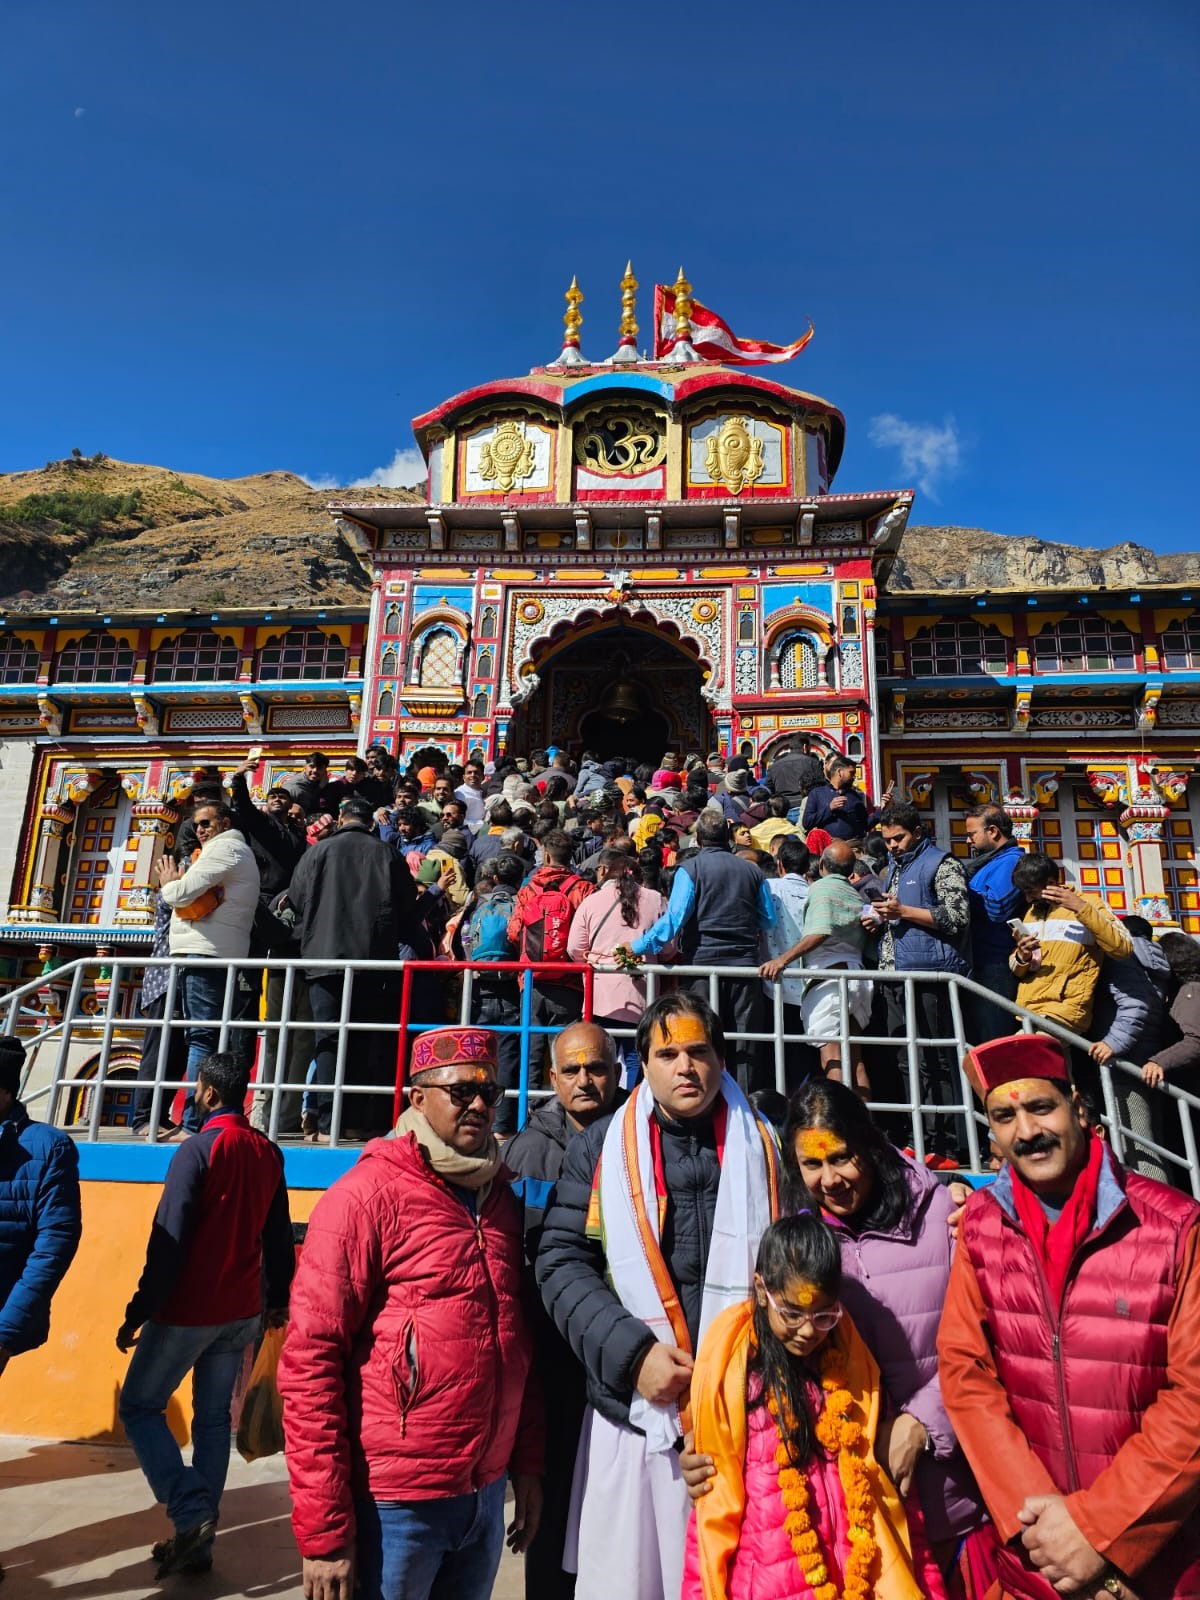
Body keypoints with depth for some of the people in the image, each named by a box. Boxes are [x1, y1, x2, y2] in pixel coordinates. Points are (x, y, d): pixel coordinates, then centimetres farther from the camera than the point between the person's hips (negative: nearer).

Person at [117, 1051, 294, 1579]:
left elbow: (168, 1242, -18)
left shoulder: (199, 1149, -17)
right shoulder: (268, 1154, 2)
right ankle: (198, 1543, 21)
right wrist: (278, 1297, 19)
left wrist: (137, 1313, -12)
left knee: (139, 1406, 11)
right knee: (214, 1419, 15)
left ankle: (191, 1513, 1)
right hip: (241, 1313, 6)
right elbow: (278, 1235, 9)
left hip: (187, 1311, -6)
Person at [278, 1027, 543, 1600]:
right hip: (393, 1505, -6)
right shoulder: (366, 1194, -15)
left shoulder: (500, 1199, 4)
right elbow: (309, 1361, -16)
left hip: (486, 1497, 6)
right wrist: (323, 1530, -15)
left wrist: (527, 1464, 11)